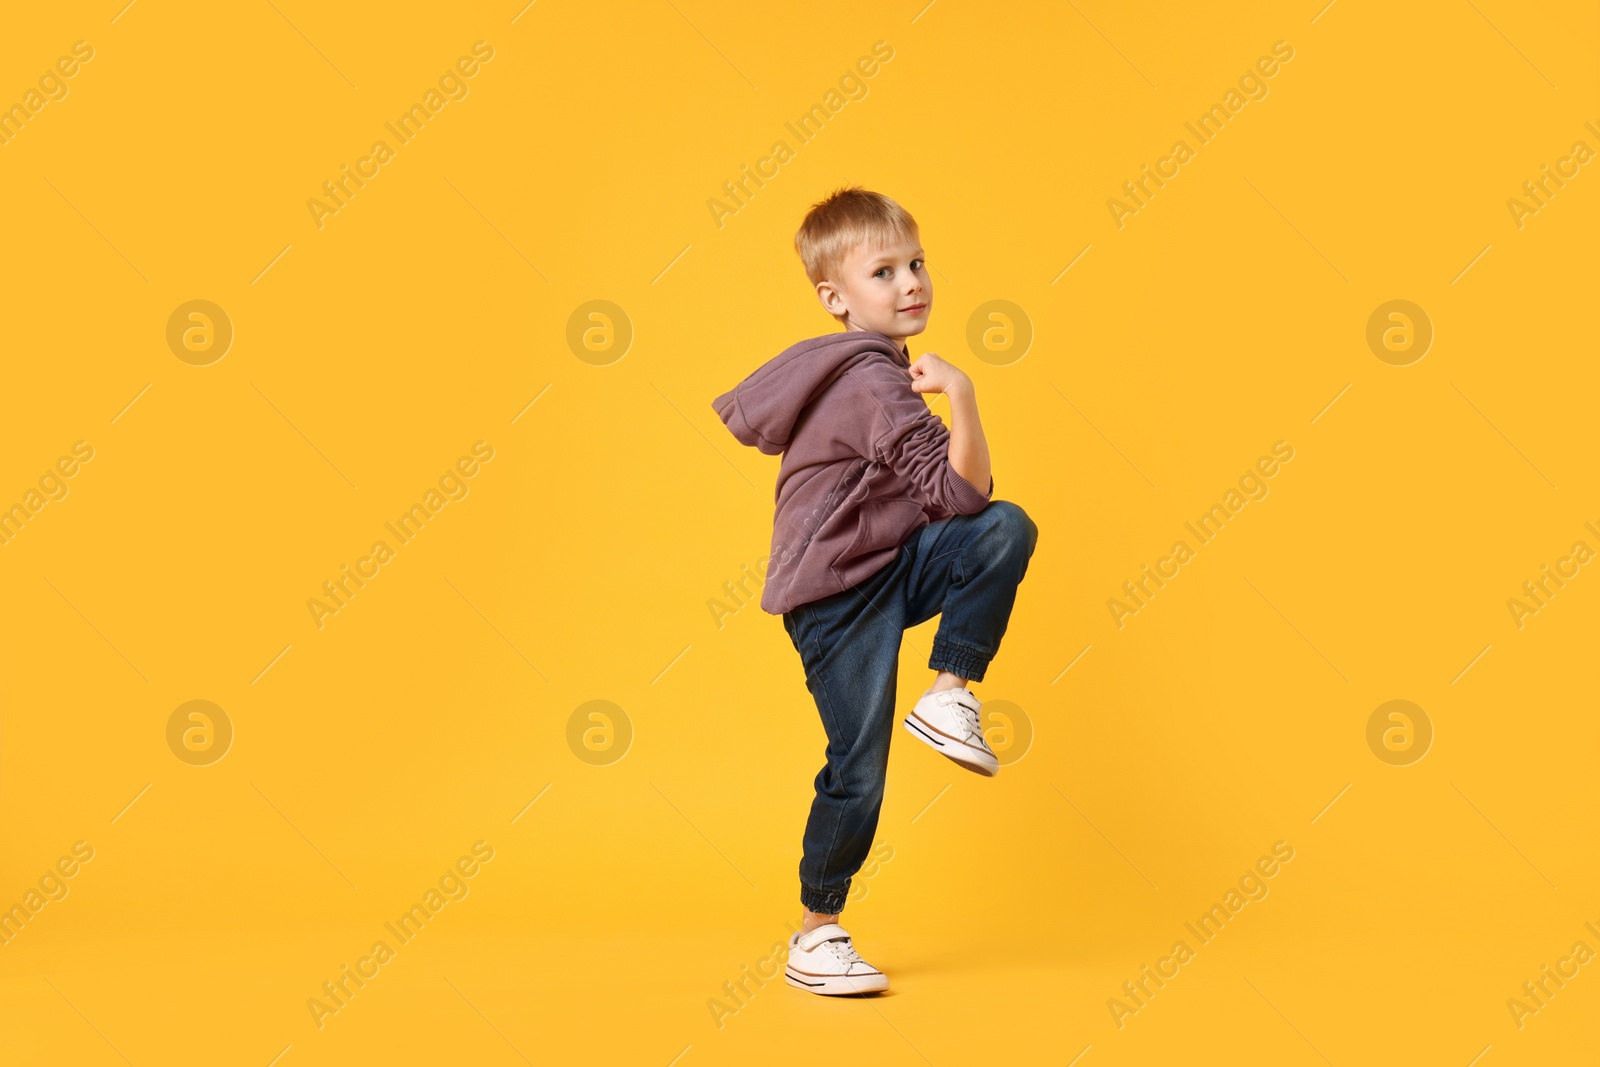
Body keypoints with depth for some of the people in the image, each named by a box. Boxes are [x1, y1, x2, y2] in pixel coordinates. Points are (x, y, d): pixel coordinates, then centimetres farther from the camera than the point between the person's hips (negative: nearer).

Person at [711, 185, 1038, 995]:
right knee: (859, 769, -5)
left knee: (1010, 531, -15)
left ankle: (949, 697, -7)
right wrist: (961, 397, -37)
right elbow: (963, 491, -27)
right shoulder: (875, 386, -22)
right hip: (836, 598, -9)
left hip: (889, 570, 9)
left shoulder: (868, 371, 8)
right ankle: (815, 938, 13)